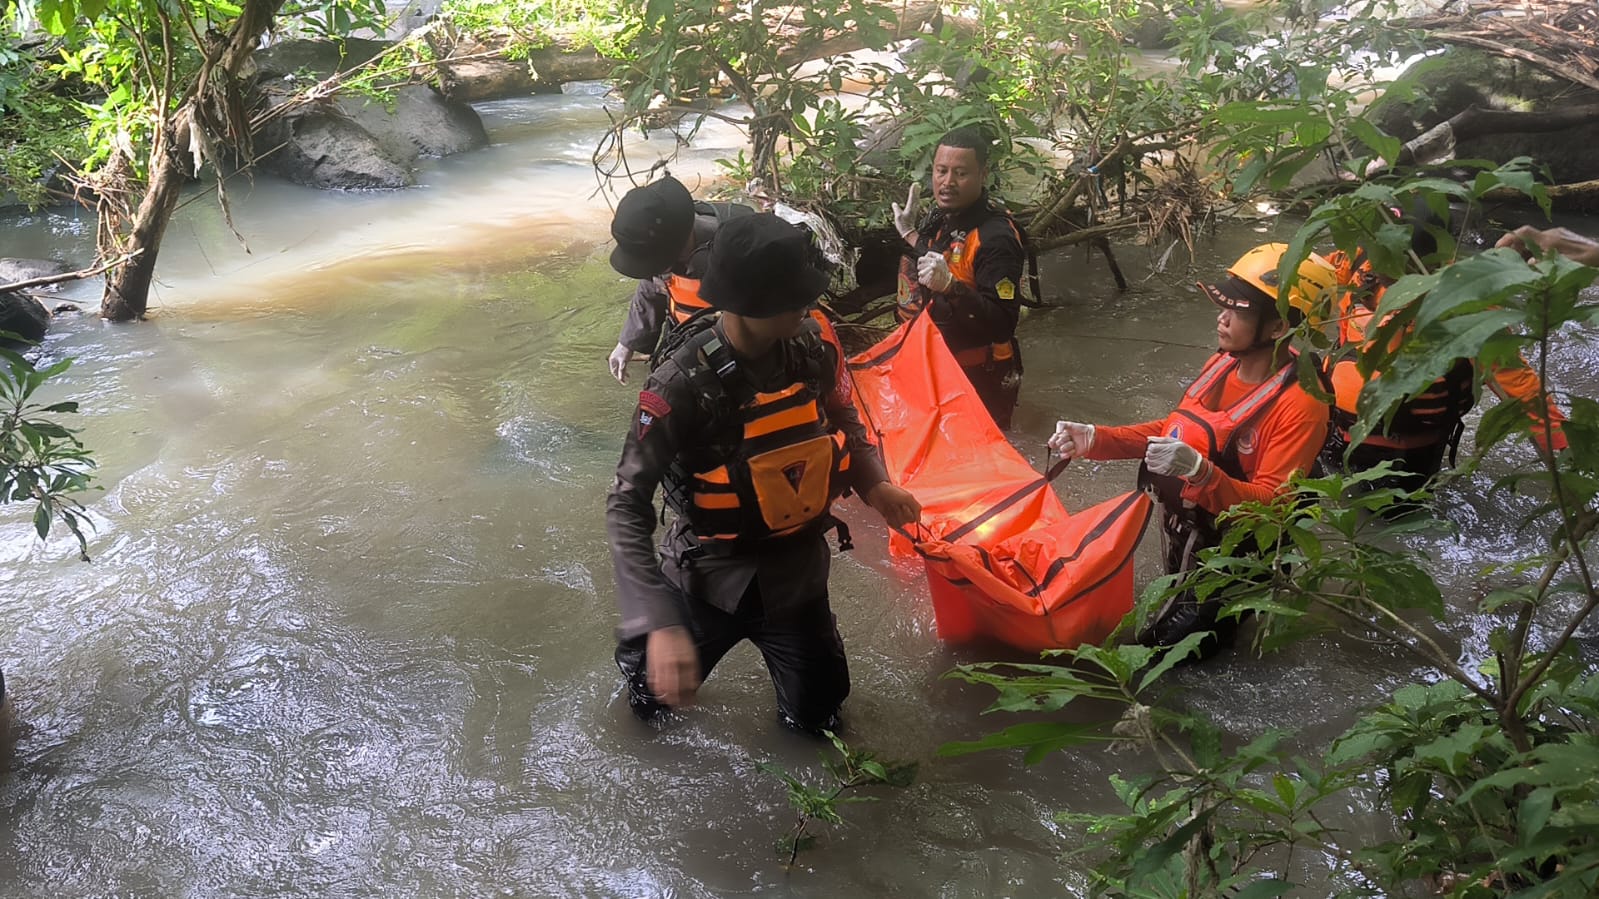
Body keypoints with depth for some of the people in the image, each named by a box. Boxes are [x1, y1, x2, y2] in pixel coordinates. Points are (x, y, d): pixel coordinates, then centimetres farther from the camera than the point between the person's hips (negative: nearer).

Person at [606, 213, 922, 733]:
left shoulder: (812, 344, -15)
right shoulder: (683, 383, -29)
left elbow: (843, 421, 6)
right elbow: (627, 507, -27)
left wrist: (874, 484, -14)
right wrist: (661, 623, -38)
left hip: (796, 570, 3)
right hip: (712, 574, -3)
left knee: (816, 719, 16)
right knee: (655, 690, 16)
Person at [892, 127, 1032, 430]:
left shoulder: (995, 237, -23)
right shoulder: (939, 217, 4)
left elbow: (1003, 322, -30)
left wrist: (950, 286, -41)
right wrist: (909, 234, 10)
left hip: (979, 381, -8)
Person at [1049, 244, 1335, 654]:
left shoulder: (1299, 404, -27)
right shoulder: (1223, 363, -6)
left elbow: (1268, 505, -28)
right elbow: (1176, 429, 7)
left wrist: (1197, 469, -44)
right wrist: (1095, 439, -5)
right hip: (1183, 528, 6)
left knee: (1169, 644, 1)